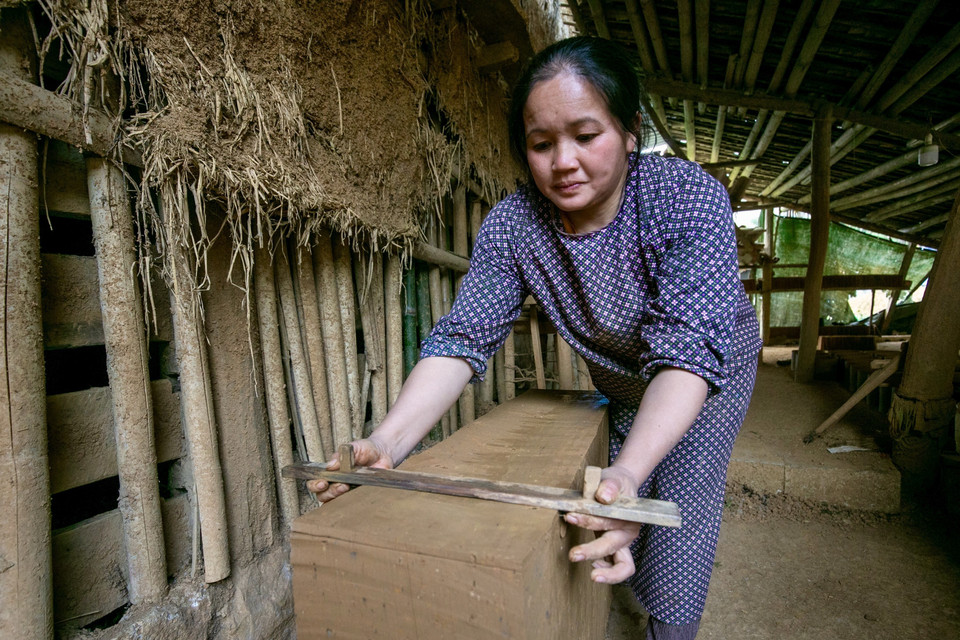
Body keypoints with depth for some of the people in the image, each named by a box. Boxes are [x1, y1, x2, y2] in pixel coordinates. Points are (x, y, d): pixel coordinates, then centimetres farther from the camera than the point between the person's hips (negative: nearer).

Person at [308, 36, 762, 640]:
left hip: (715, 365, -2)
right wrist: (388, 441, -43)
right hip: (618, 378, 3)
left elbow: (690, 347, -39)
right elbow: (464, 337, -29)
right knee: (624, 518, 14)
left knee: (681, 505, -6)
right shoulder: (512, 225, -25)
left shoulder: (690, 196, -32)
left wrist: (629, 470, -54)